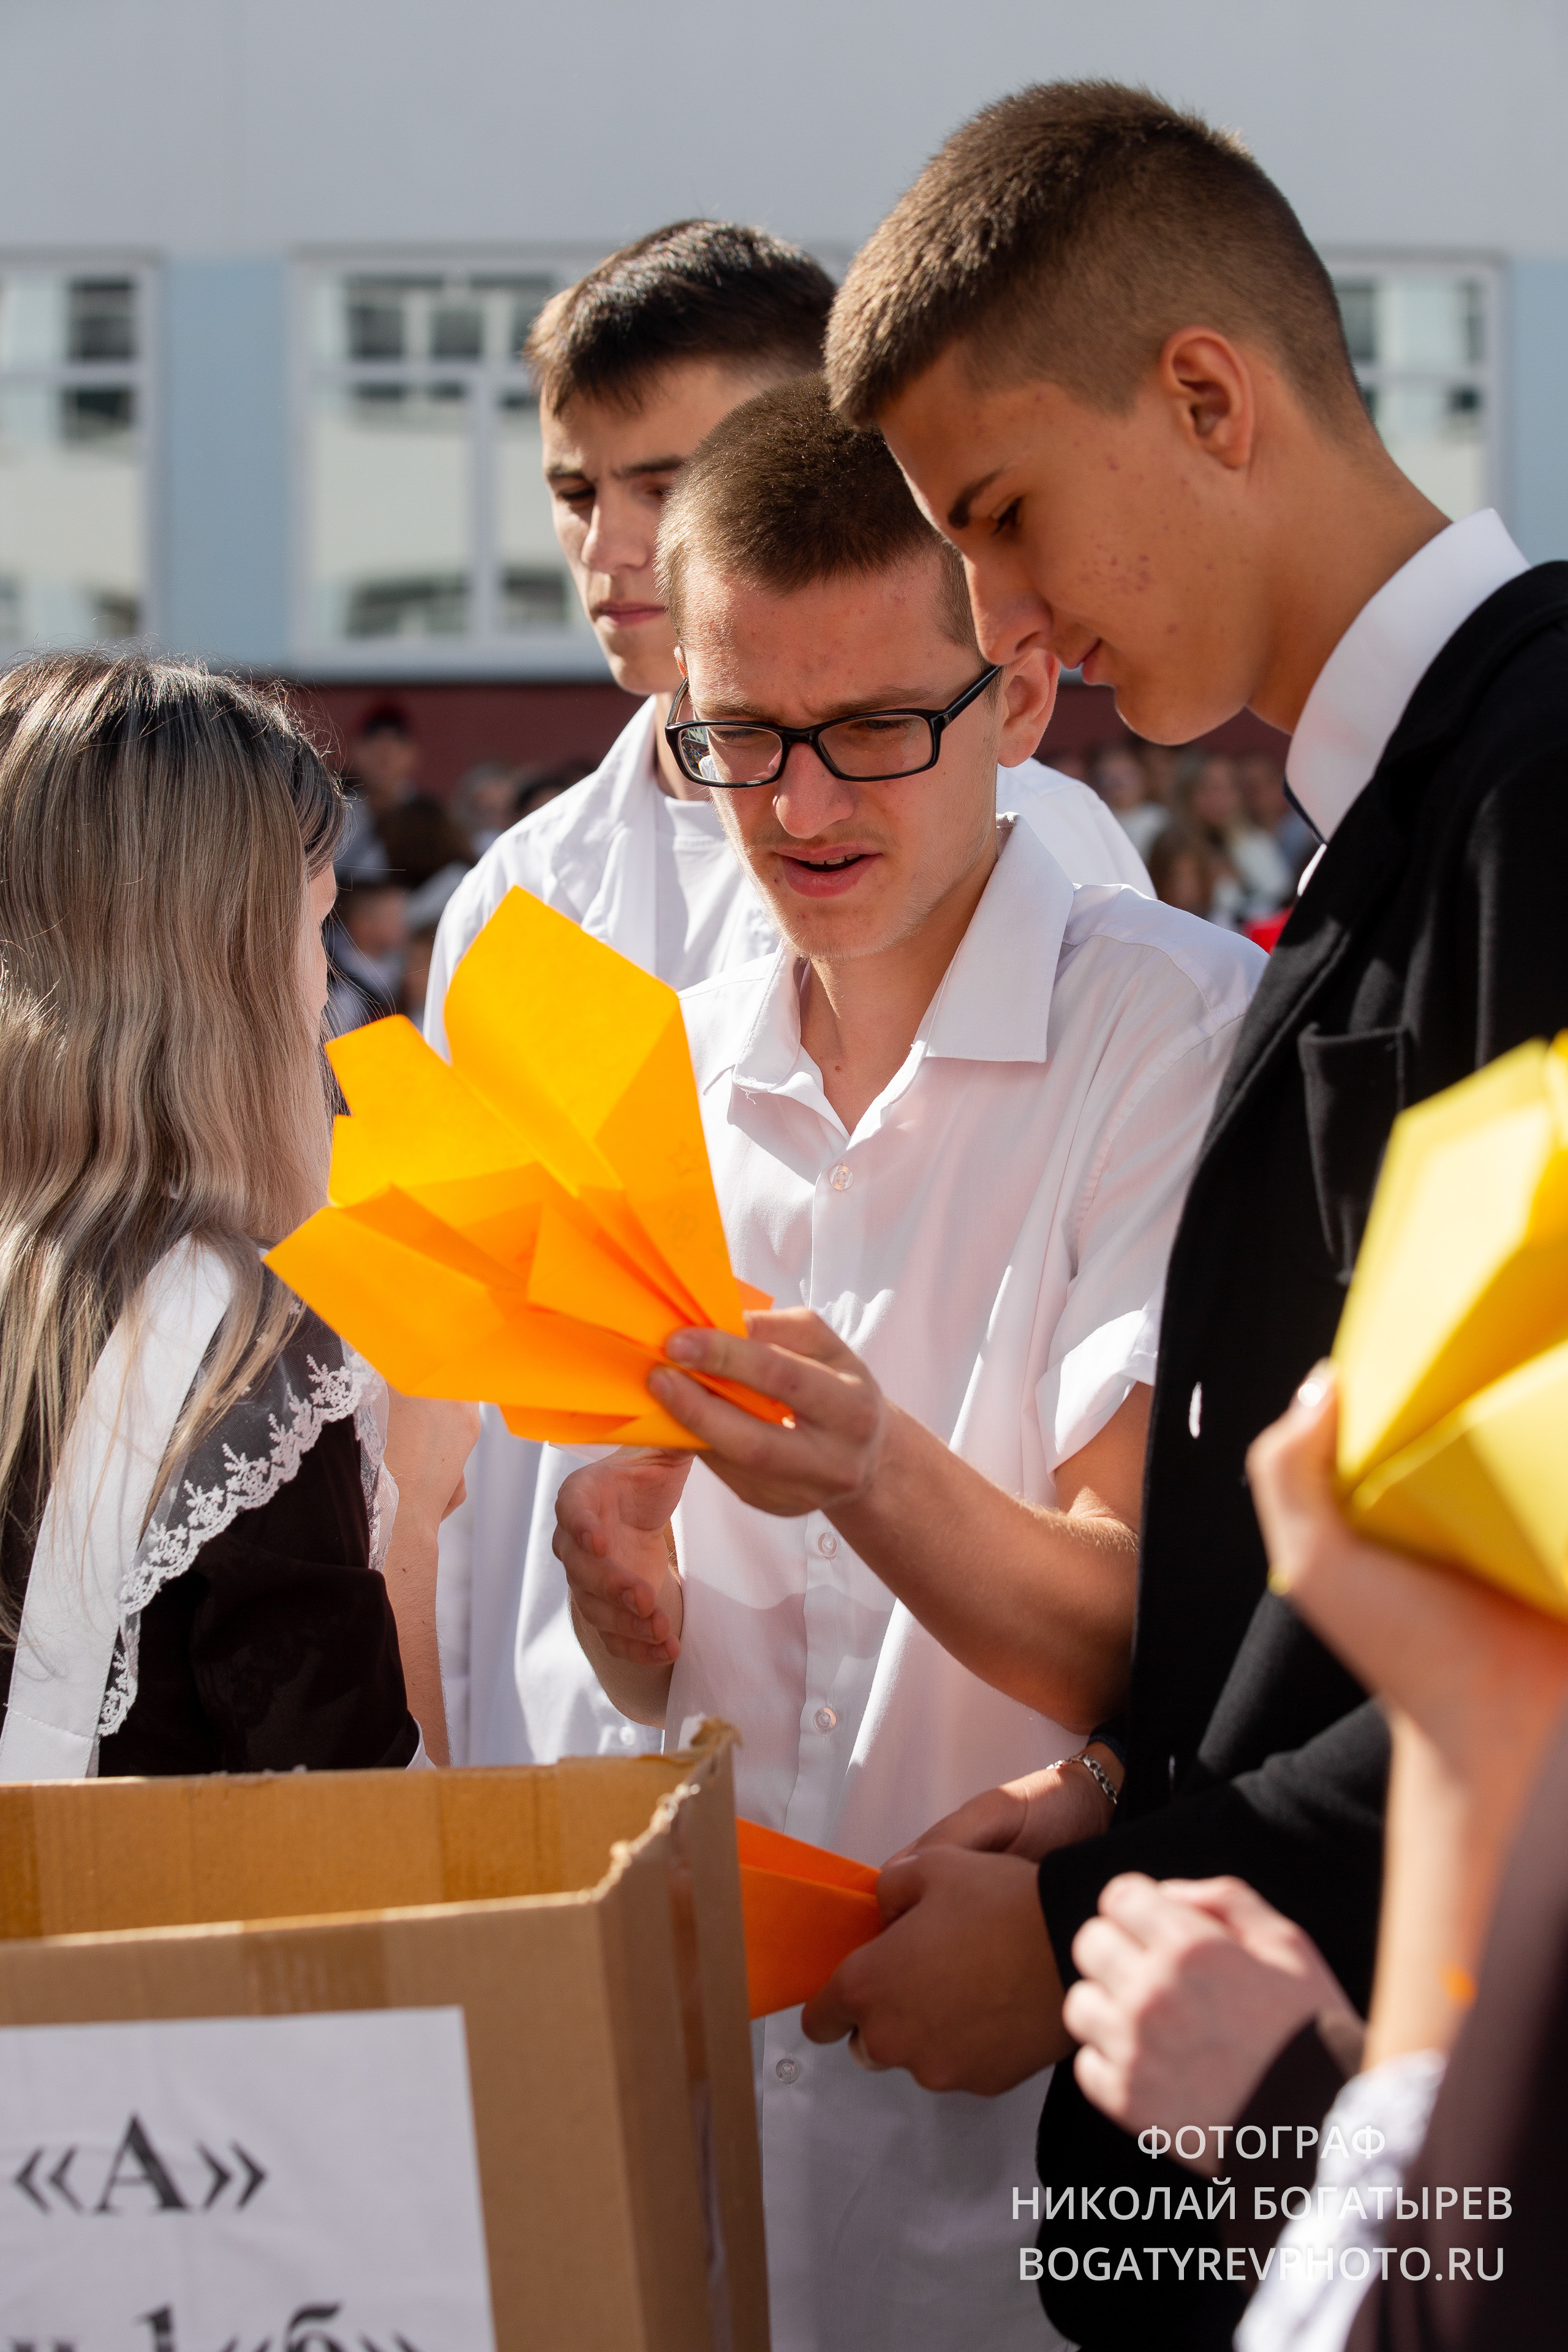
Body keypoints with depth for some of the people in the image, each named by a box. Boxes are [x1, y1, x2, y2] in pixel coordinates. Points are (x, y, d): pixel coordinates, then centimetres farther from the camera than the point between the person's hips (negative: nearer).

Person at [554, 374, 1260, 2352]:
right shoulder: (672, 1069, 5)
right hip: (742, 2021, 5)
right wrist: (618, 1572, -15)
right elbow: (668, 1692, 8)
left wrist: (874, 1476, -35)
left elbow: (1148, 1648, -18)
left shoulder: (1178, 1028, -12)